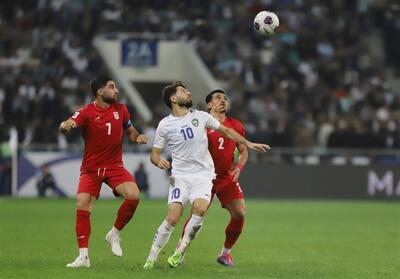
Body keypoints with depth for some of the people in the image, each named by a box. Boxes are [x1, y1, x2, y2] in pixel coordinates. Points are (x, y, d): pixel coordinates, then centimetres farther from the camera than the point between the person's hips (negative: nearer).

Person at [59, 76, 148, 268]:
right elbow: (69, 125, -29)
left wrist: (137, 137, -5)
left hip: (115, 166, 2)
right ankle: (83, 256, -4)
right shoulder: (86, 112, -12)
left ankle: (114, 234, 2)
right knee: (82, 207, -15)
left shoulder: (120, 109, 2)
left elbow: (129, 130, 17)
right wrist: (65, 126, -53)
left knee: (133, 196, -21)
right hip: (91, 169, -2)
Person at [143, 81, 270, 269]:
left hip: (203, 175, 1)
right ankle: (151, 258, -1)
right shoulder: (165, 125, 2)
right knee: (172, 218, -17)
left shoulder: (200, 116, 6)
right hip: (180, 176, -1)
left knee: (200, 208, -27)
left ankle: (180, 252, -11)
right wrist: (159, 161, -14)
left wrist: (248, 144, 12)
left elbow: (226, 131, 17)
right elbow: (154, 153, 9)